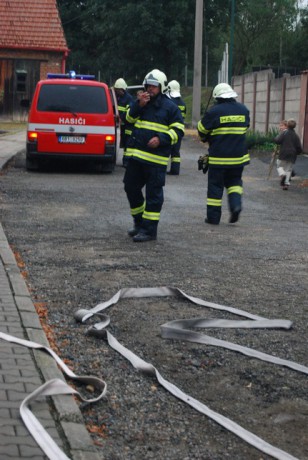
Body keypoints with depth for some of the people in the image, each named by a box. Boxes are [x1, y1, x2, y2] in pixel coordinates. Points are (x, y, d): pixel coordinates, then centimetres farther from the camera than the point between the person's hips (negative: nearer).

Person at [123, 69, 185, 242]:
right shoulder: (141, 102, 13)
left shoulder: (170, 107, -2)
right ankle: (139, 222, 28)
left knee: (153, 194, -2)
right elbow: (129, 119, 6)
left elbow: (178, 131, -4)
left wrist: (161, 139, -18)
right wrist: (138, 105, -10)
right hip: (136, 155, 6)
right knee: (131, 188, 12)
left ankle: (149, 229, 3)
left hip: (156, 159, -6)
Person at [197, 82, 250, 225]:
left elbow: (202, 130, 0)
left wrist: (207, 139, 22)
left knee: (215, 186, 5)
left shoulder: (214, 111, -11)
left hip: (218, 156, -4)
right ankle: (236, 203, -4)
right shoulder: (243, 110, 4)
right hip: (239, 155, 4)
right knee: (234, 181, 20)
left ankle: (213, 216, 8)